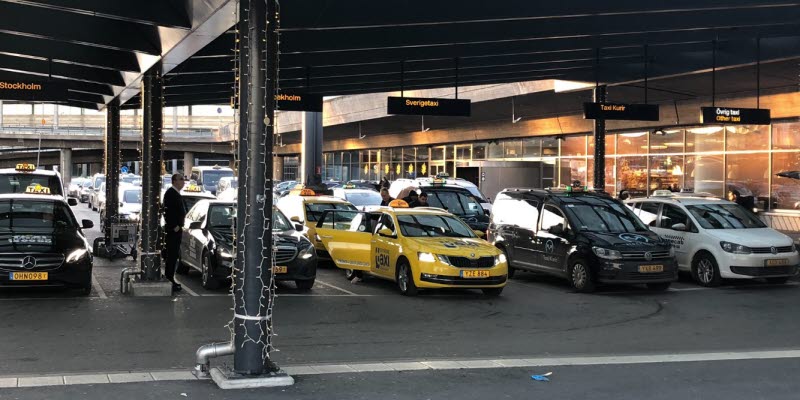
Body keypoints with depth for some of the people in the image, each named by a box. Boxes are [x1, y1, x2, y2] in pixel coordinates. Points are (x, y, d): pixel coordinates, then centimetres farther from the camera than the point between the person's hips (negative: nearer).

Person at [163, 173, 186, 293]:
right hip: (172, 229, -10)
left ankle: (170, 279, 19)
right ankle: (169, 280, -5)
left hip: (176, 229, 10)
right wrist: (174, 226, -21)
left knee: (174, 255, 13)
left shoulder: (176, 193, 17)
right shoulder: (170, 193, -14)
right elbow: (168, 211, -22)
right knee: (171, 255, -8)